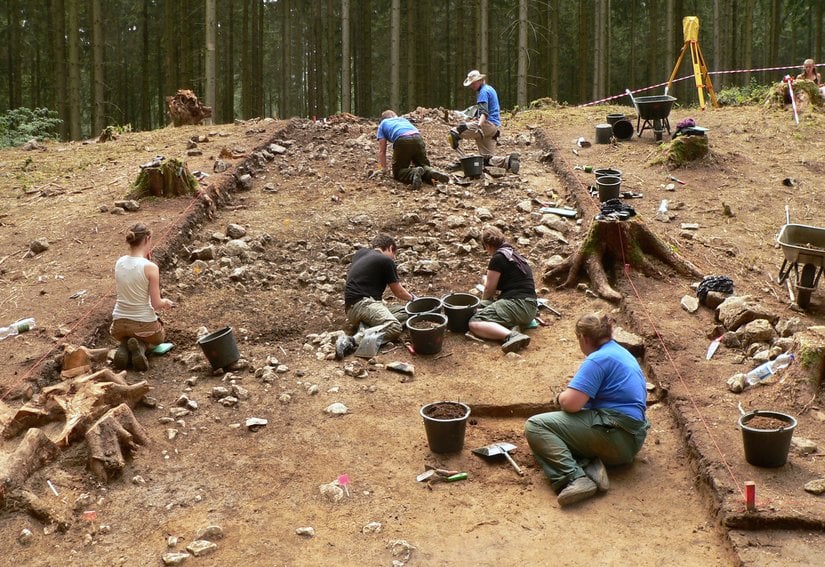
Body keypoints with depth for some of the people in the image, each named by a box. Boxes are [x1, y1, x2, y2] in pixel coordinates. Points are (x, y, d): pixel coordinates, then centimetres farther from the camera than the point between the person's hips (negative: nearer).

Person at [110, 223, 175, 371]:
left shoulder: (119, 263, -4)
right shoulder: (150, 267, -19)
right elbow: (156, 303, -16)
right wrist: (165, 302, 7)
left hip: (119, 324, 4)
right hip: (144, 324, -4)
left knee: (126, 336, 41)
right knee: (159, 337, 32)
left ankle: (124, 348, 4)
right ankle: (140, 346, -2)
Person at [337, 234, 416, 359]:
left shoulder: (360, 253, 24)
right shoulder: (386, 261, 3)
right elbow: (398, 292, 13)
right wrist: (412, 298, 35)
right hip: (361, 303, -9)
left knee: (406, 312, 1)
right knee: (394, 328, -30)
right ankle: (351, 342, -41)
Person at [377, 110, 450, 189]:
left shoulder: (383, 124, 29)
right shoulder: (403, 119, 40)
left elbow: (382, 151, 24)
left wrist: (384, 169, 33)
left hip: (402, 141, -4)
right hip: (418, 138, 4)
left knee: (398, 173, 7)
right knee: (424, 166, 20)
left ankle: (414, 174, -25)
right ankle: (431, 173, -16)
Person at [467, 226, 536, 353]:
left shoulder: (498, 258, -6)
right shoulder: (515, 255, 22)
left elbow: (489, 290, 0)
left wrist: (483, 302, 22)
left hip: (516, 303, -10)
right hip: (531, 308, 10)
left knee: (475, 323, -17)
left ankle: (511, 335, -39)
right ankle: (513, 327, -6)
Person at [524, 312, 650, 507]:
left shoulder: (598, 359, -11)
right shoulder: (622, 353, 19)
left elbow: (570, 403, -20)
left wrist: (561, 397, 4)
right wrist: (571, 393, 30)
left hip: (615, 436, -10)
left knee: (535, 425, -10)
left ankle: (574, 478, -28)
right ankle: (590, 466, -6)